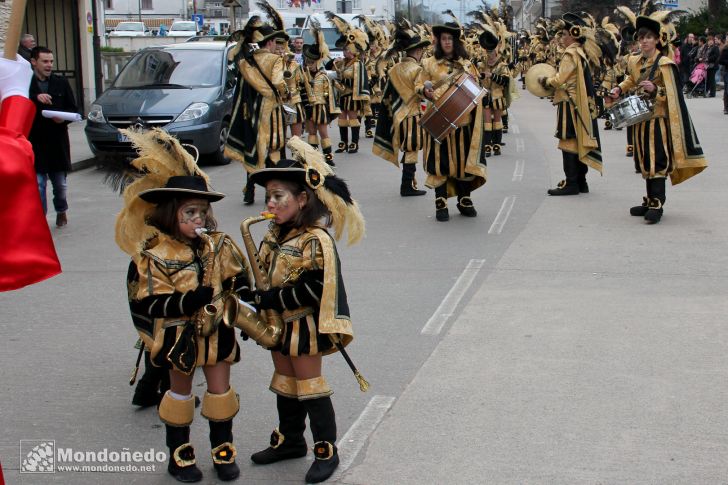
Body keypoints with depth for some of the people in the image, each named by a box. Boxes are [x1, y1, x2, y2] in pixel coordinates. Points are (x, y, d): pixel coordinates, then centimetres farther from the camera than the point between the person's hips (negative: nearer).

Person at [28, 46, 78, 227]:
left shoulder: (61, 83, 7)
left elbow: (73, 109, 10)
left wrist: (62, 118, -10)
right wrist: (36, 98, -22)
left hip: (58, 141, 3)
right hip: (35, 141, -3)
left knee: (60, 183, 14)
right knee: (38, 183, -4)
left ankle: (61, 211, 38)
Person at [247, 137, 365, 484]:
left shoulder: (316, 240, -21)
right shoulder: (276, 234, 6)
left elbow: (312, 289, -26)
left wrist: (271, 299, -24)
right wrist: (259, 297, -4)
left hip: (304, 324, -8)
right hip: (279, 323, 8)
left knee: (310, 386, 0)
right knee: (285, 383, 18)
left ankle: (326, 451, 11)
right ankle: (289, 439, 33)